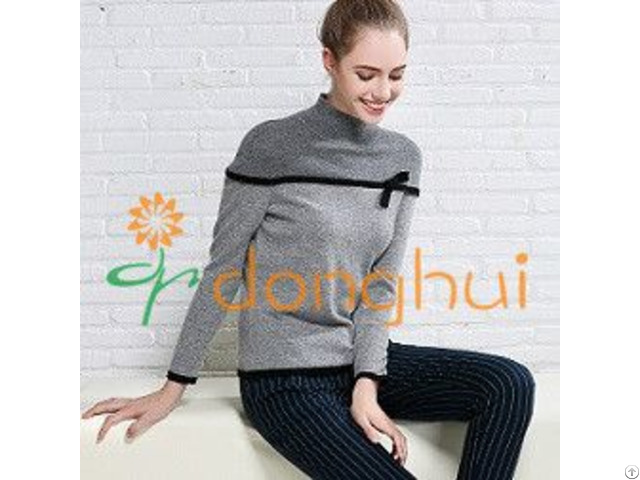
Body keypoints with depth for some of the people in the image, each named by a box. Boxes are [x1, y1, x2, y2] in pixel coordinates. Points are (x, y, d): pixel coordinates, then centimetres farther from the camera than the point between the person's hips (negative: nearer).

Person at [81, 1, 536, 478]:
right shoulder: (273, 146, -11)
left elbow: (383, 284, 2)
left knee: (510, 385, -13)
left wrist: (366, 385, -11)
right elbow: (223, 269, -6)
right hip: (285, 378, -5)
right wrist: (173, 388, -4)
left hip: (362, 356, 5)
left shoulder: (403, 157, 4)